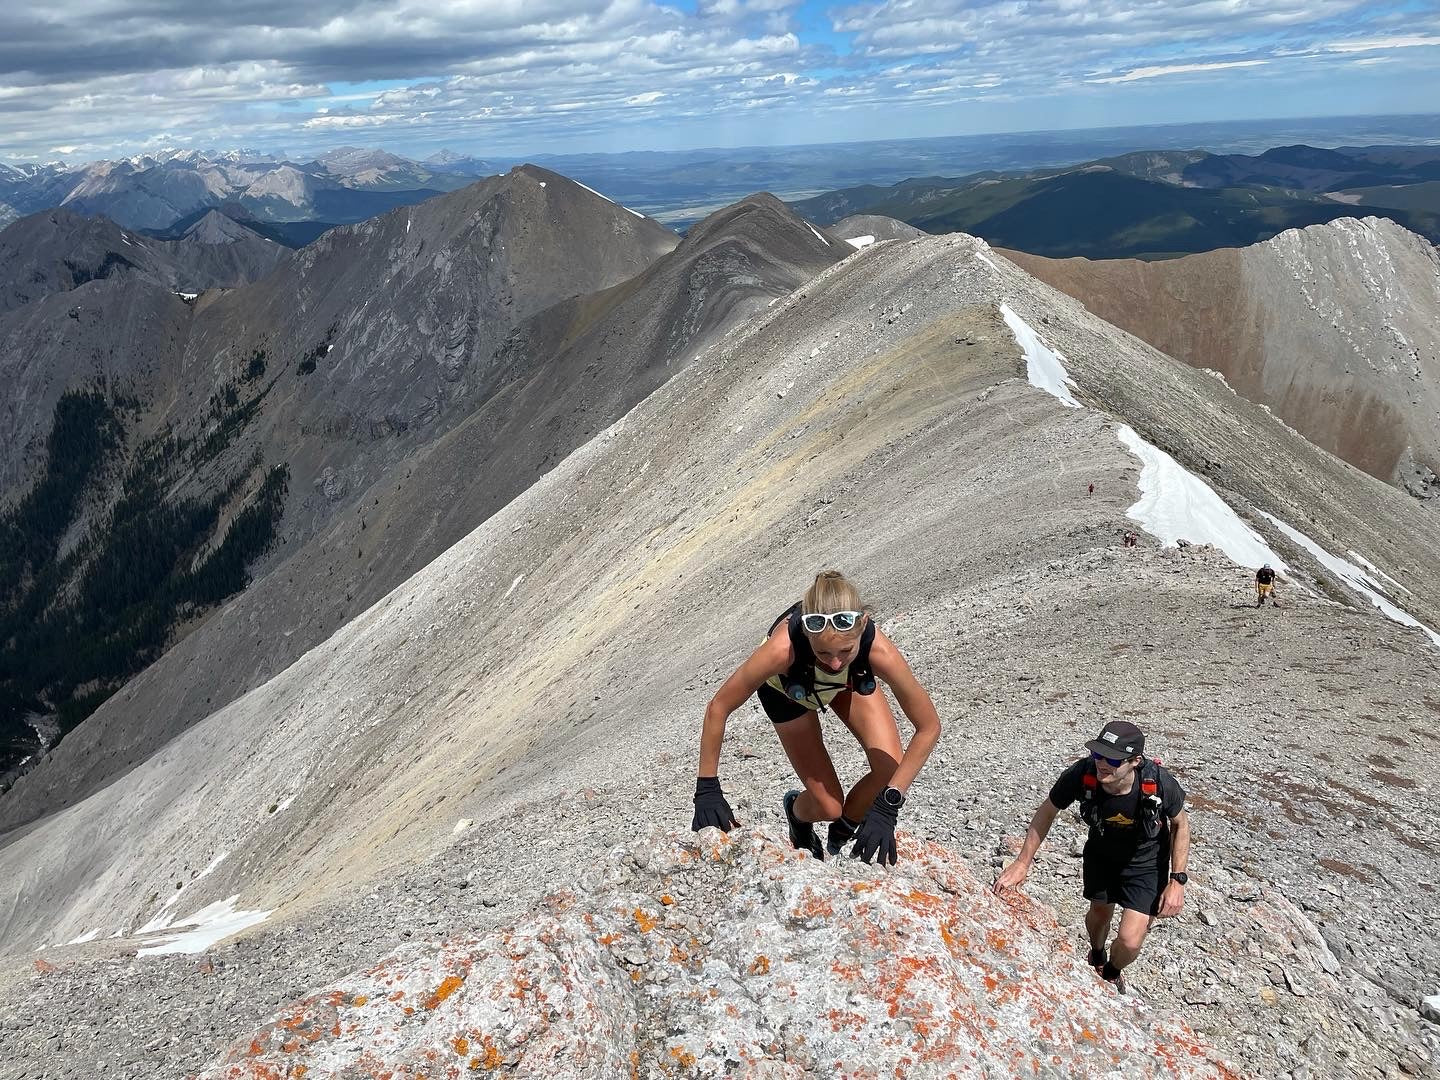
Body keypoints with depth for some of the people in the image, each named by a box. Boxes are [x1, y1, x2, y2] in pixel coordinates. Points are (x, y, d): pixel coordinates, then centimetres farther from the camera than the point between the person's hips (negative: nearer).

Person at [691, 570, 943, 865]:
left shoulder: (878, 650, -42)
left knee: (892, 770, -15)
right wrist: (707, 789, -27)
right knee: (827, 807, -6)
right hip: (787, 688, -1)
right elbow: (718, 708, -29)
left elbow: (929, 727, -28)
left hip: (850, 680, 2)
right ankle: (796, 809, 32)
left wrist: (888, 804, -34)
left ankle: (839, 839, 15)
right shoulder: (783, 649, -45)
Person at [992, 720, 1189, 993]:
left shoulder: (1160, 783, -36)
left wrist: (1178, 881, -15)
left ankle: (1112, 974, 28)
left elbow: (1181, 823, -12)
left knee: (1129, 940, -10)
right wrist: (1022, 862, -16)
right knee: (1099, 912, 24)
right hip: (1100, 851, 2)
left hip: (1146, 860, -2)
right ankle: (1097, 957, 61)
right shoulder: (1082, 774, -34)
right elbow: (1047, 811, -14)